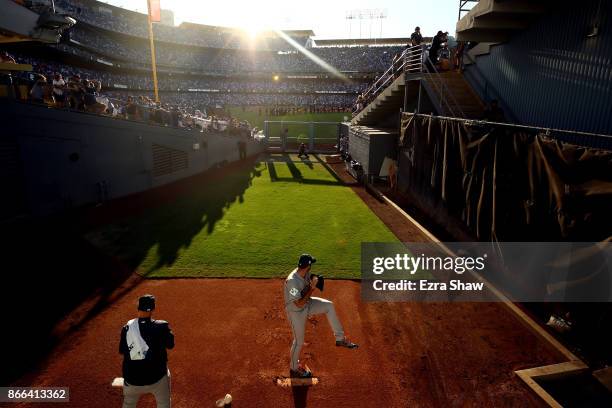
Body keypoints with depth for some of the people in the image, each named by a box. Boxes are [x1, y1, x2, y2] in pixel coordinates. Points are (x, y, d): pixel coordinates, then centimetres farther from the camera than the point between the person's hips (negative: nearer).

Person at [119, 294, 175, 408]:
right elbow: (170, 344, -1)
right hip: (157, 377, -2)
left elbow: (121, 351, 7)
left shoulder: (127, 328, -9)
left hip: (132, 379, 3)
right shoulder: (161, 326, -16)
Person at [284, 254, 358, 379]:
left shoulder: (306, 273, -12)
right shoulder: (292, 281, -36)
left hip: (307, 303, 7)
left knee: (329, 305, -4)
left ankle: (340, 338, 6)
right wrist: (312, 288, -31)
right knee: (299, 341, 8)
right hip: (296, 312, -7)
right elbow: (299, 304, -32)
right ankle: (294, 369, 35)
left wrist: (314, 283, -18)